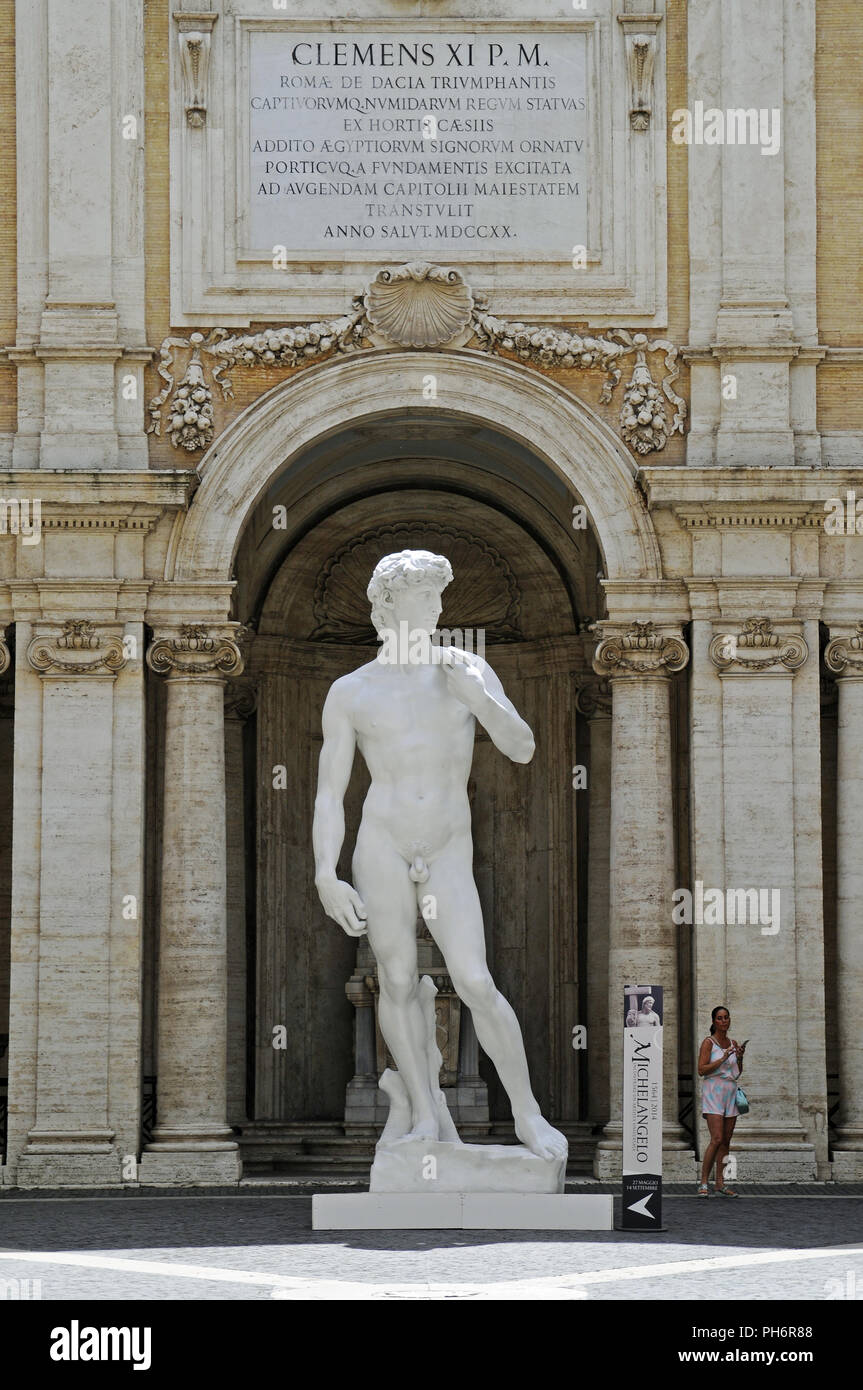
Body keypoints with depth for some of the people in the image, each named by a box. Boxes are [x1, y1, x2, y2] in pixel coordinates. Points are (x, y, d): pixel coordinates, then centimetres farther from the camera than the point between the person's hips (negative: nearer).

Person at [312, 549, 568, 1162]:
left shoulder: (468, 670, 8)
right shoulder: (350, 693, 4)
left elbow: (522, 749, 1)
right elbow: (329, 793, 3)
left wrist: (476, 697, -14)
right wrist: (326, 877, -7)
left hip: (449, 857, 0)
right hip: (381, 847, 0)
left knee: (476, 984, -10)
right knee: (398, 984, 1)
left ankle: (529, 1116, -1)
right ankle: (426, 1118, 10)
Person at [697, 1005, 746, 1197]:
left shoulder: (733, 1043, 15)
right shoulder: (708, 1043, -3)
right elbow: (701, 1070, -11)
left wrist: (740, 1057, 1)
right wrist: (722, 1059, -18)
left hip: (730, 1093, 6)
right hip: (713, 1091, -6)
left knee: (726, 1141, 4)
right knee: (717, 1139, -17)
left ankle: (720, 1184, 6)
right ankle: (703, 1183, -13)